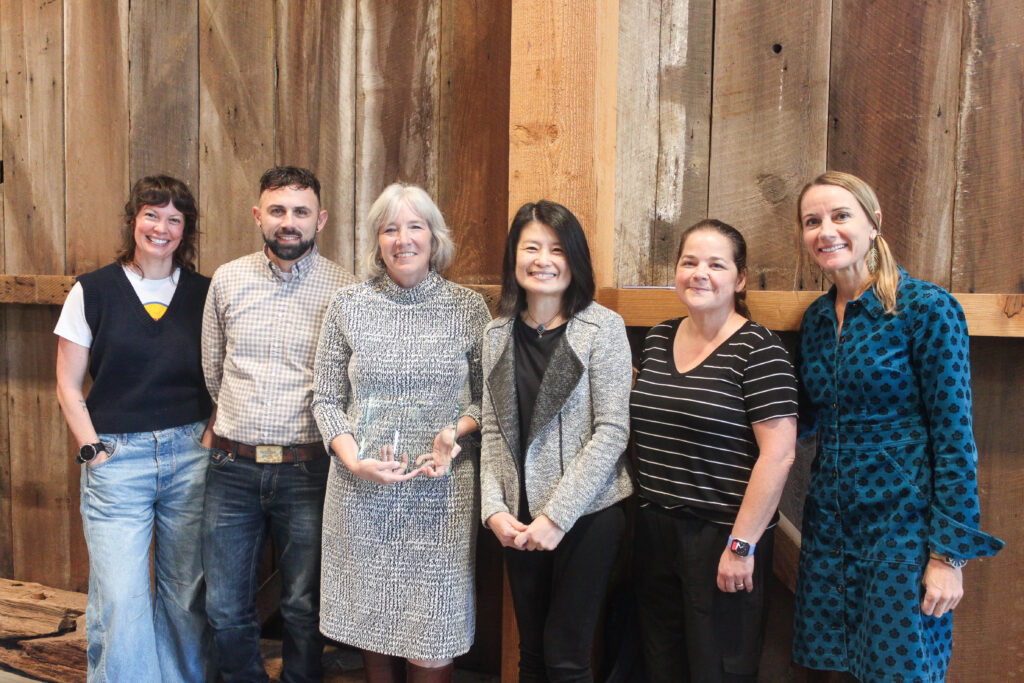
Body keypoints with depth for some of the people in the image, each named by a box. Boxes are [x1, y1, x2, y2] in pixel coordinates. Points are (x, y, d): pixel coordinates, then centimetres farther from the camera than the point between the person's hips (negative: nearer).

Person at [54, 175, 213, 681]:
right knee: (119, 599, -4)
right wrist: (92, 449, -5)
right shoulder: (93, 291, 2)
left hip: (190, 454, 2)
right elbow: (68, 384, 4)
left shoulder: (203, 293, 6)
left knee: (186, 591, 10)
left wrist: (213, 434, -1)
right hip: (116, 457, -1)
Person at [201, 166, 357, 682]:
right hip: (233, 467, 3)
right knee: (225, 609, 11)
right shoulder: (228, 280, 5)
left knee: (304, 609, 10)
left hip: (306, 470, -2)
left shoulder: (344, 289, -4)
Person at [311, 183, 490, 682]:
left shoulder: (469, 308, 2)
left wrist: (456, 432, -12)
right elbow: (326, 400, 6)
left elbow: (487, 396, 8)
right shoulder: (348, 306, 3)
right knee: (373, 631, 12)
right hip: (361, 491, 1)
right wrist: (355, 460, -9)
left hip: (441, 492, -1)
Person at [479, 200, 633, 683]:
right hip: (519, 519, 4)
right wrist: (494, 508, -7)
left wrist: (557, 515, -15)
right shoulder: (496, 334, 5)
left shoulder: (603, 327, -7)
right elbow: (490, 431, 6)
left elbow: (612, 430, -12)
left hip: (588, 515, -4)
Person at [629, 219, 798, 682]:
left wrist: (742, 545, -17)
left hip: (722, 538, -6)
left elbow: (778, 454, -16)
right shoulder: (657, 339, 7)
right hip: (654, 532, 6)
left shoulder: (756, 350, -12)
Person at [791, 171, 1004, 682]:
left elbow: (953, 435, -12)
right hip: (829, 521, 6)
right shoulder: (817, 318, 7)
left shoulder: (926, 307, -11)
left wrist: (949, 553, -13)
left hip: (902, 522, -5)